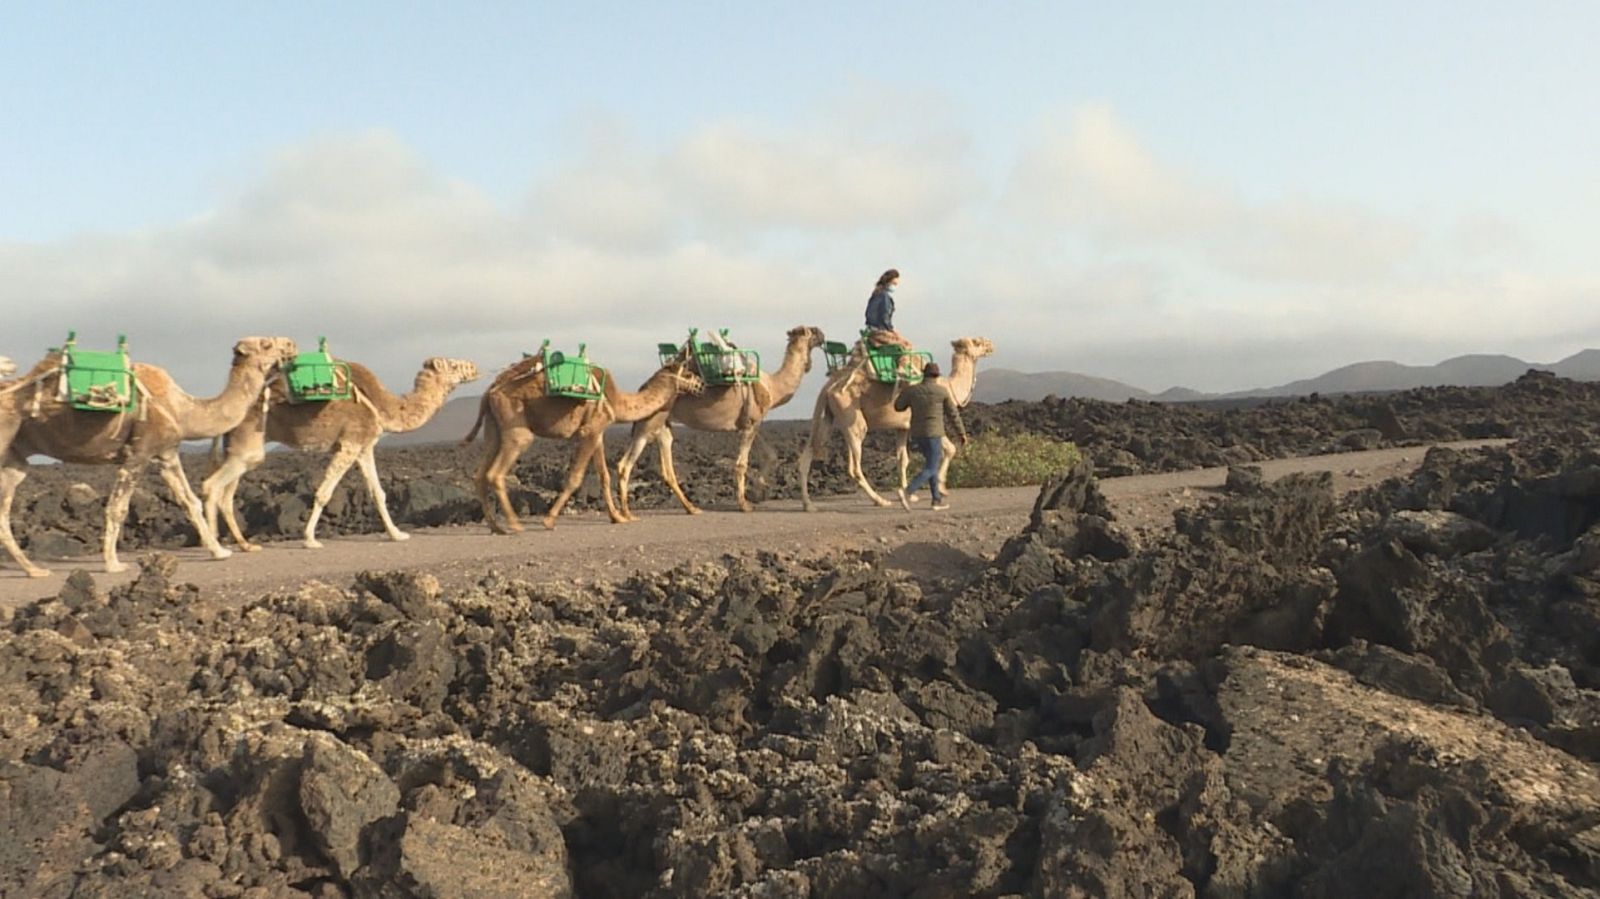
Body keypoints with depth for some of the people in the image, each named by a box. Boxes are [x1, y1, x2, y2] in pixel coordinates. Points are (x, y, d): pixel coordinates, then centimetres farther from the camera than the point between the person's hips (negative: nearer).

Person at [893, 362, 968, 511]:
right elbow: (953, 413, -1)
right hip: (933, 434, -5)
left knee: (932, 463, 20)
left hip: (917, 434, 5)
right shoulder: (942, 391, -7)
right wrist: (962, 433, 8)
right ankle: (907, 492, -24)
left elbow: (898, 407, 14)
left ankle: (937, 500, 19)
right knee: (930, 469, -3)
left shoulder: (912, 390, -1)